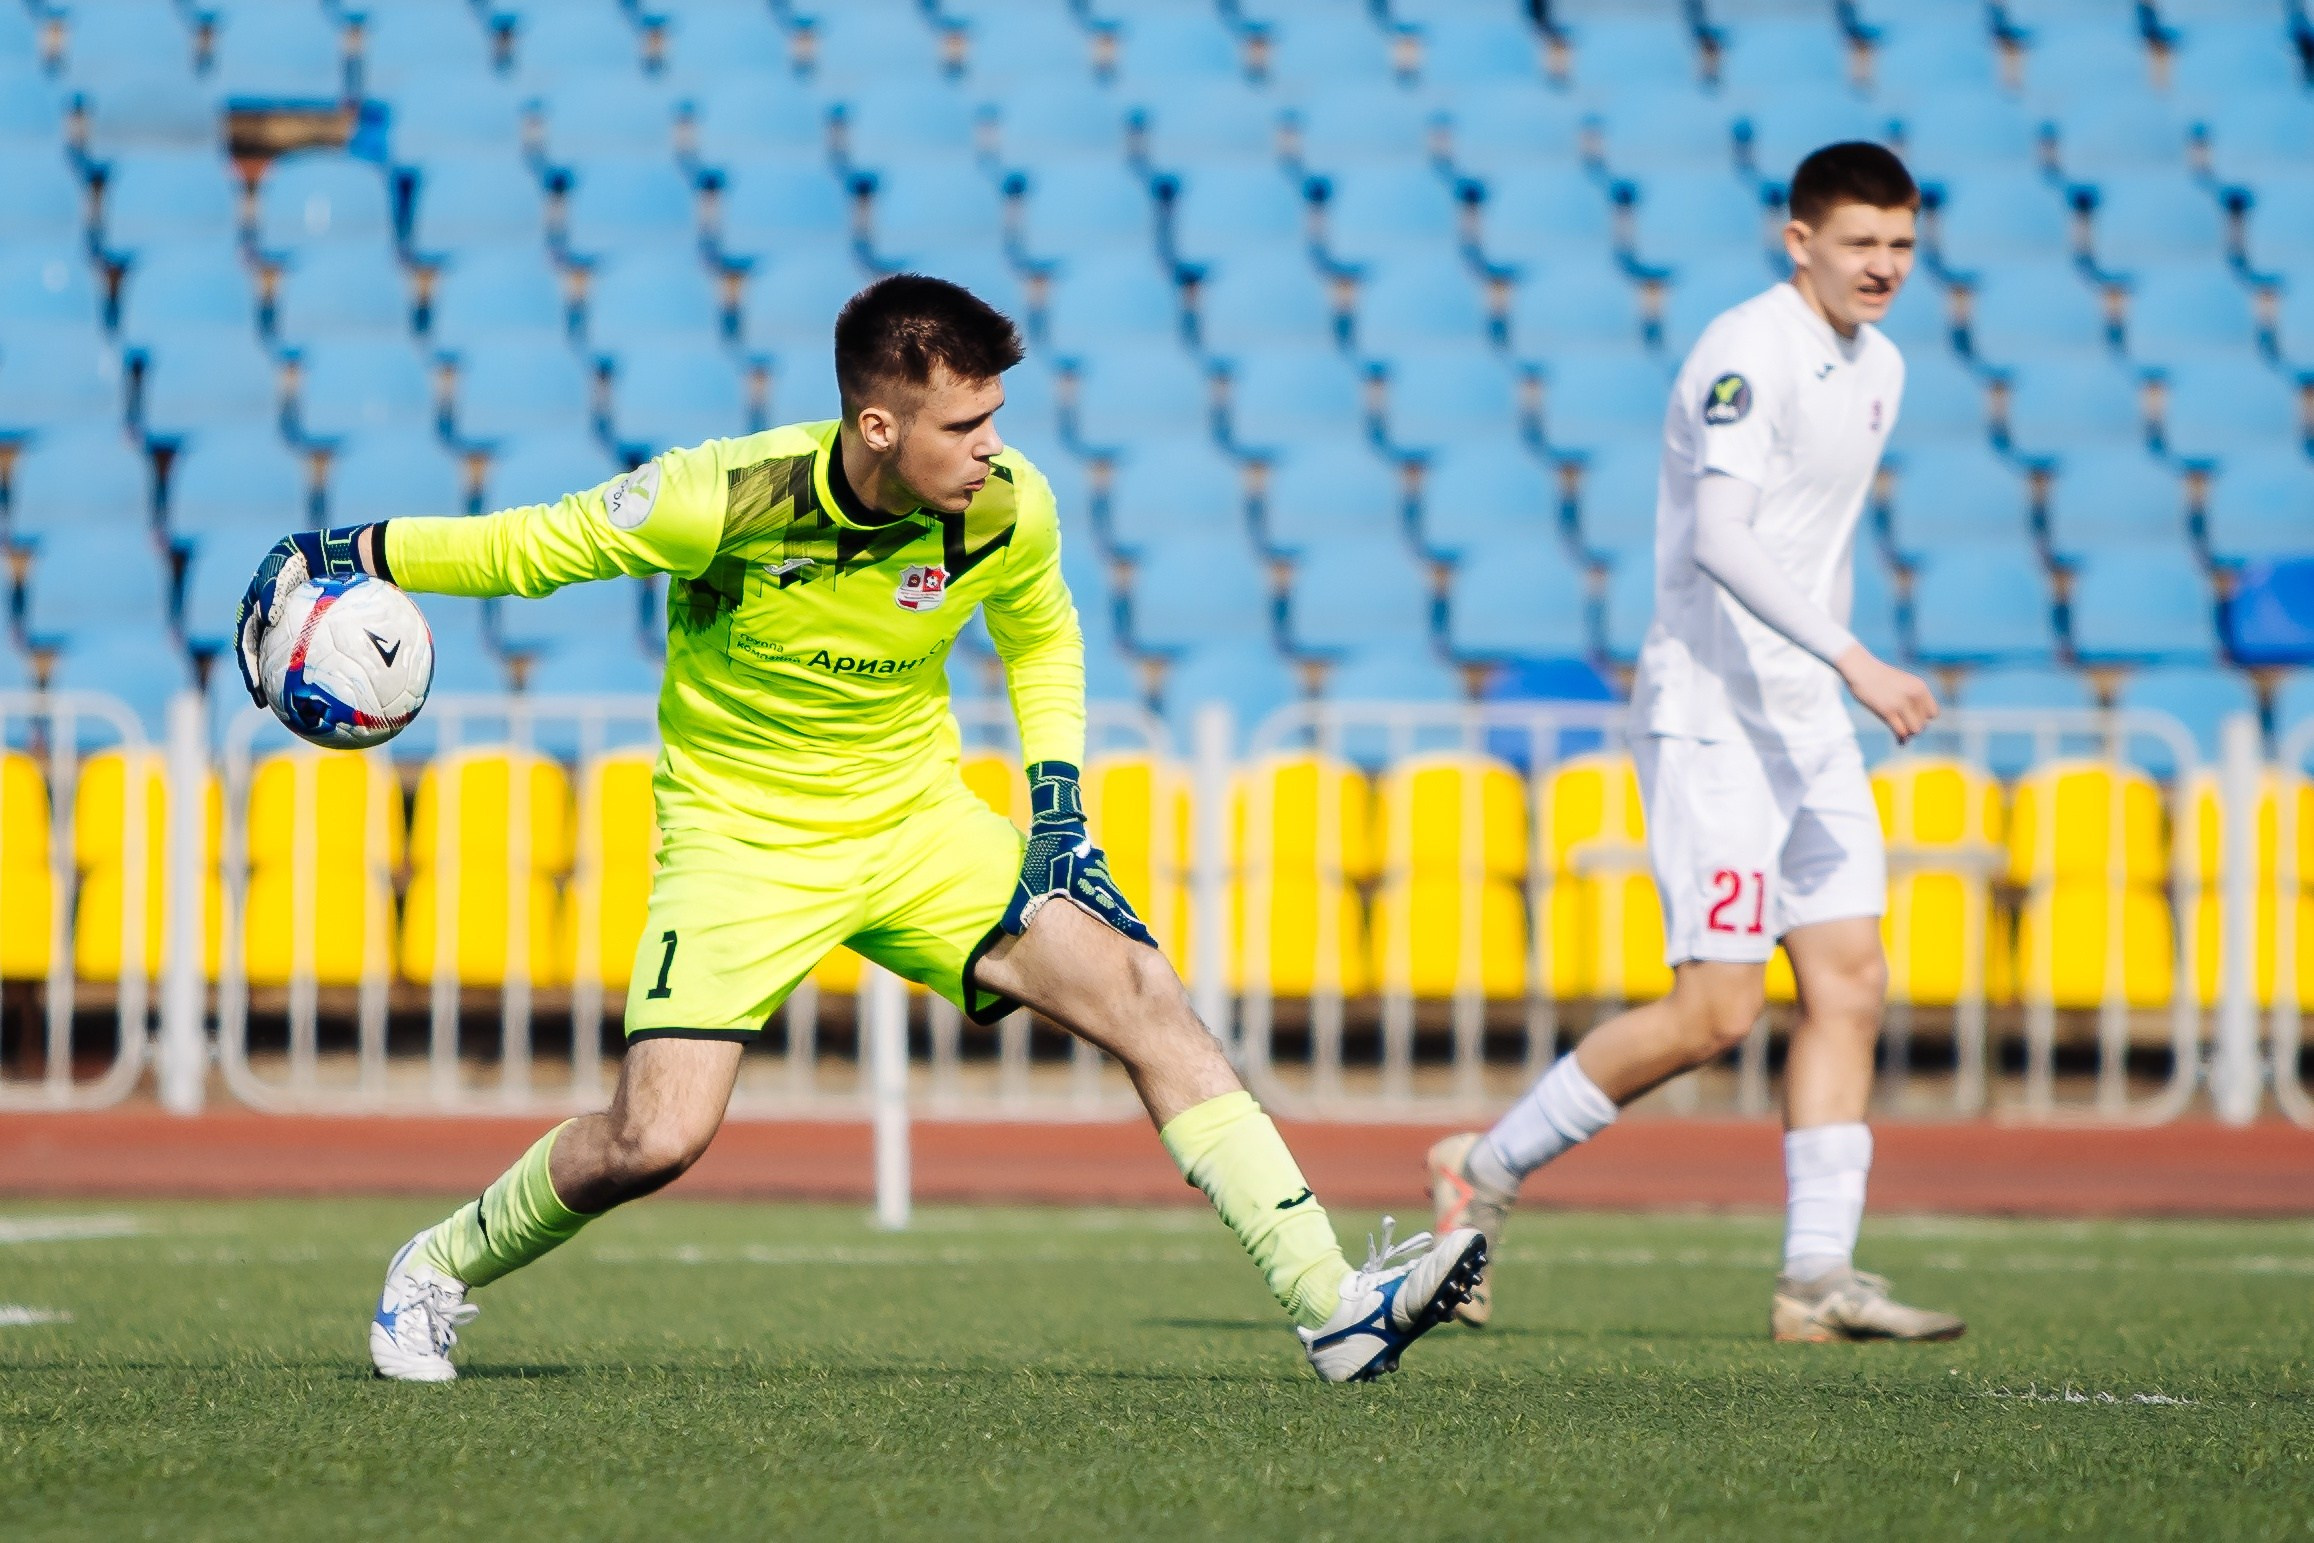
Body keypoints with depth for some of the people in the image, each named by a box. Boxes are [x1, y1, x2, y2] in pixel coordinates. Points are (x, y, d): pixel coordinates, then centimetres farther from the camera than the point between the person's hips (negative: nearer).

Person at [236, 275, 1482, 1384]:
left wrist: (1057, 804, -1)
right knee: (656, 1139, -17)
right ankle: (438, 1271, 13)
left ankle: (1333, 1304, -13)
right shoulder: (726, 500, -26)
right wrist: (349, 555, -12)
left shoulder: (1007, 509, -13)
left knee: (1143, 995, -14)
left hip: (920, 822, 4)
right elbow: (532, 550, -10)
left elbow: (1041, 635, 10)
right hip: (740, 833, -4)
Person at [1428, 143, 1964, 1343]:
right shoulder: (1746, 354, -15)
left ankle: (1819, 1278, 0)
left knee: (1850, 985, 0)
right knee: (1715, 1010, -11)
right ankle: (1485, 1171, 4)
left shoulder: (1875, 368, 13)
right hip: (1709, 713, -9)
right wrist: (1854, 661, -33)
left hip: (1806, 717, 9)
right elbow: (1720, 540, -27)